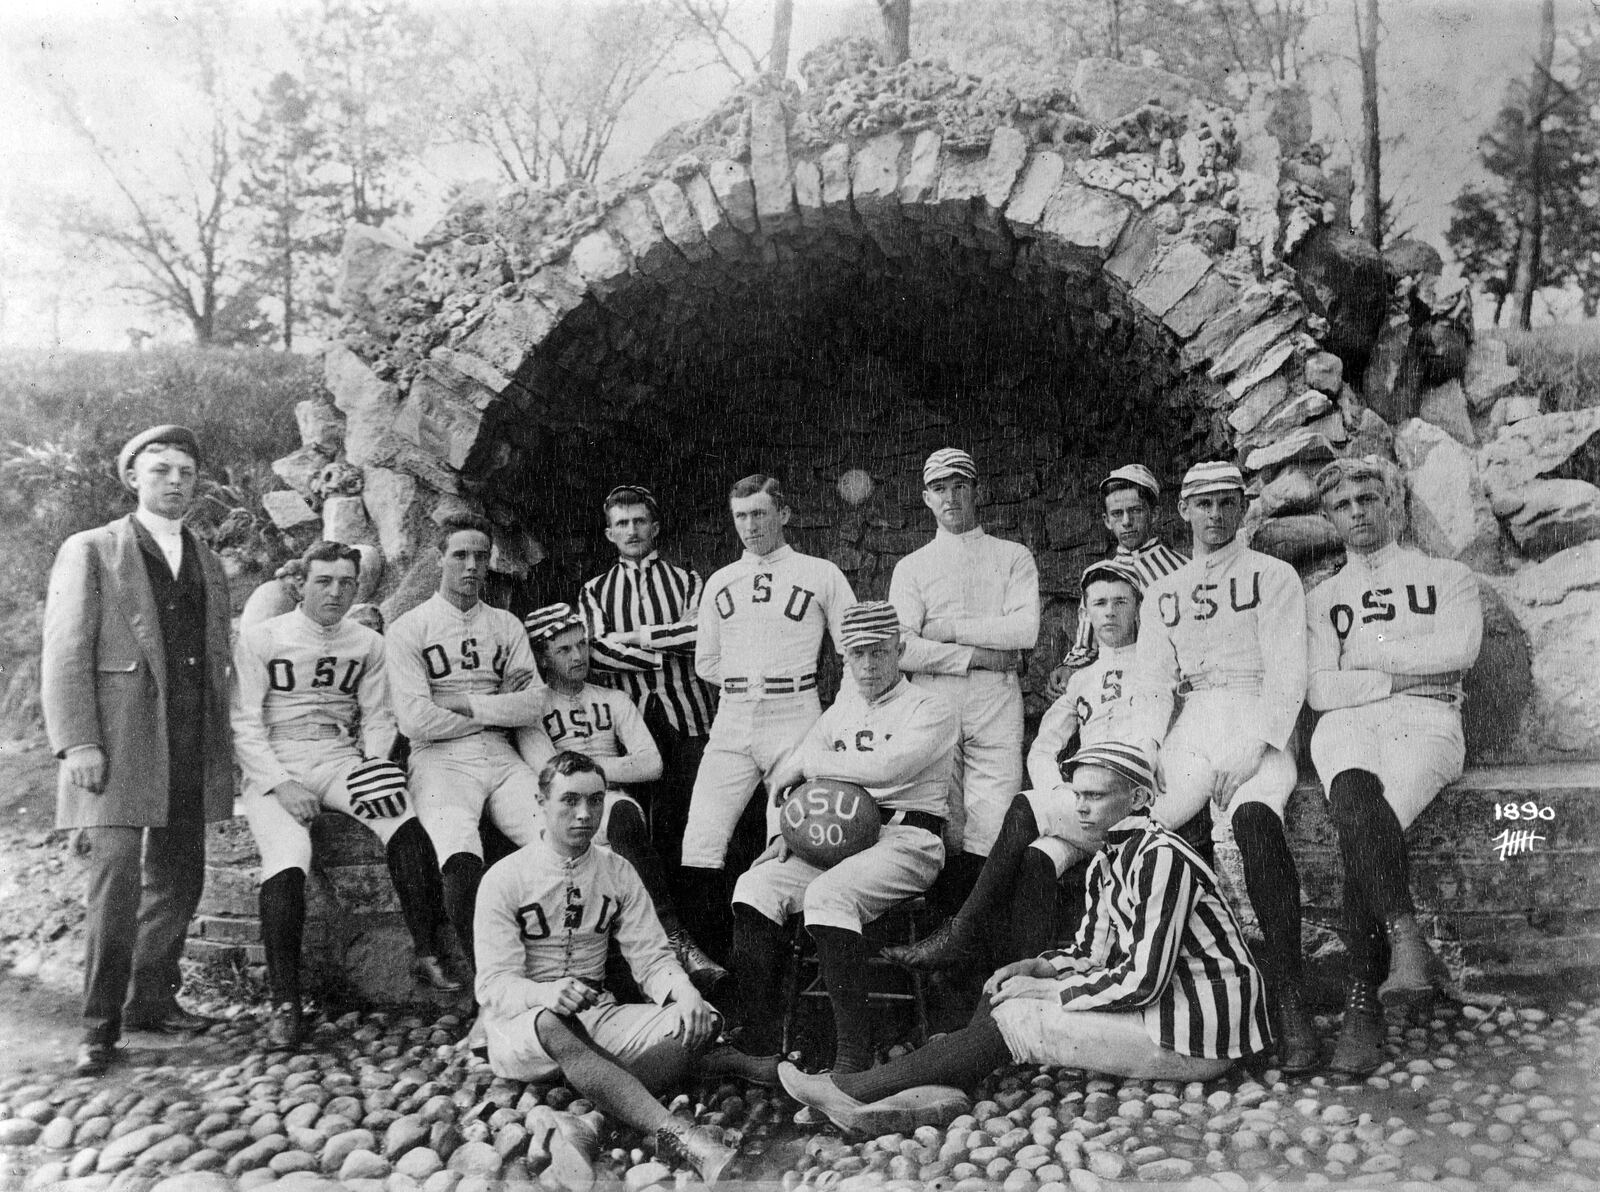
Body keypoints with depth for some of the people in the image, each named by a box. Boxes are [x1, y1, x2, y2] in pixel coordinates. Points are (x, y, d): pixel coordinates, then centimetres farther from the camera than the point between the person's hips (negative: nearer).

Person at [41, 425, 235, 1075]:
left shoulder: (209, 564, 17)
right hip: (120, 743, -5)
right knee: (116, 880, -9)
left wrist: (223, 747, 10)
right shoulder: (90, 551, 3)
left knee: (178, 880, 11)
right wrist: (77, 742, -13)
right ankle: (99, 1027, 2)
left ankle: (151, 1000, 25)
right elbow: (65, 655, -3)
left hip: (192, 750, 5)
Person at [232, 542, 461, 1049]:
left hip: (340, 759, 3)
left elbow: (378, 717, 13)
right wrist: (281, 784, -13)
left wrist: (374, 765, -7)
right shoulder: (261, 639, 1)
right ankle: (284, 1003, -19)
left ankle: (427, 954, -20)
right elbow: (244, 723, -2)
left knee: (405, 822, -26)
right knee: (287, 859, -28)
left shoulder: (368, 645, 12)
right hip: (274, 765, -2)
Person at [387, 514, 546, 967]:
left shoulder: (506, 625, 19)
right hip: (440, 759, -3)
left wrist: (467, 704, -5)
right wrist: (499, 711, 1)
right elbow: (414, 719, -6)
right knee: (462, 859, -32)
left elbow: (532, 705, 6)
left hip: (502, 758, 3)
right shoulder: (409, 628, 7)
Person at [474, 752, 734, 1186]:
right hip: (521, 1025, -4)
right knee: (554, 1026, -41)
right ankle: (678, 1135, -48)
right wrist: (547, 995, -36)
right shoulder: (505, 878, -7)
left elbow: (650, 955, 2)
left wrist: (685, 991, -22)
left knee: (701, 1022, -21)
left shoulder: (618, 873, 6)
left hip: (596, 1017, 4)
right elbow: (494, 985, -13)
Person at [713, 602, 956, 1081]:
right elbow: (786, 777, 22)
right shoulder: (842, 708, 21)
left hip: (907, 839, -7)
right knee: (756, 885, -15)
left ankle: (854, 1060, -30)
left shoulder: (931, 710, 0)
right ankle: (759, 1049, -18)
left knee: (828, 893, -33)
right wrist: (786, 834, 4)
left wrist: (807, 762, -8)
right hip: (840, 839, 7)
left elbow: (884, 768, -18)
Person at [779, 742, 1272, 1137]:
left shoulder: (1160, 856, -20)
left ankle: (850, 1089, -9)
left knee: (1013, 1020, -15)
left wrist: (1051, 993, -13)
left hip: (1199, 1041, -9)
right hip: (1161, 1007, 9)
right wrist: (1042, 968, -2)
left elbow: (1142, 981, -23)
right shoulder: (1107, 859, 9)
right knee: (1004, 989, 1)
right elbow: (1090, 952, 17)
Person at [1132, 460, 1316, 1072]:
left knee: (1256, 820, -35)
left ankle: (1289, 1003, -33)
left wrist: (1252, 750, -16)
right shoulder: (1162, 592, 21)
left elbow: (1286, 676, -2)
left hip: (1259, 728, -3)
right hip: (1187, 729, 3)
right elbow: (1150, 684, 12)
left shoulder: (1273, 576, 9)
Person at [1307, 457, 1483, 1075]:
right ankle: (1407, 941, -45)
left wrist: (1364, 657, 2)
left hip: (1424, 721, -2)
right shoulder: (1322, 597, 25)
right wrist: (1404, 673, -2)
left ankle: (1363, 1002, -35)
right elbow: (1319, 690, 9)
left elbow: (1458, 649, -2)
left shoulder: (1448, 578, 21)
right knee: (1355, 802, -38)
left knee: (1359, 830, -33)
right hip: (1347, 724, 2)